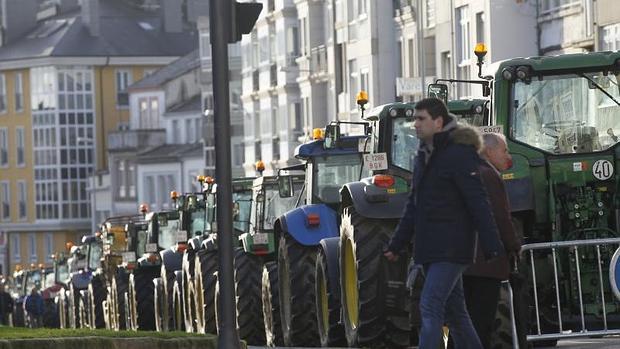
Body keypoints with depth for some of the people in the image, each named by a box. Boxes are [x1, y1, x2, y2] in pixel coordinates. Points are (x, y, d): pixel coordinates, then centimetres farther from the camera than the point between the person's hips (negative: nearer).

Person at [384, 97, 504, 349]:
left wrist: (491, 247, -20)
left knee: (430, 307, -16)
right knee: (454, 310, 12)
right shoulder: (424, 156, 16)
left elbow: (478, 203, -15)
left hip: (450, 249, -9)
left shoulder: (459, 154, -11)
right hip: (429, 249, 9)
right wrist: (396, 245, 20)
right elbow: (414, 205, 23)